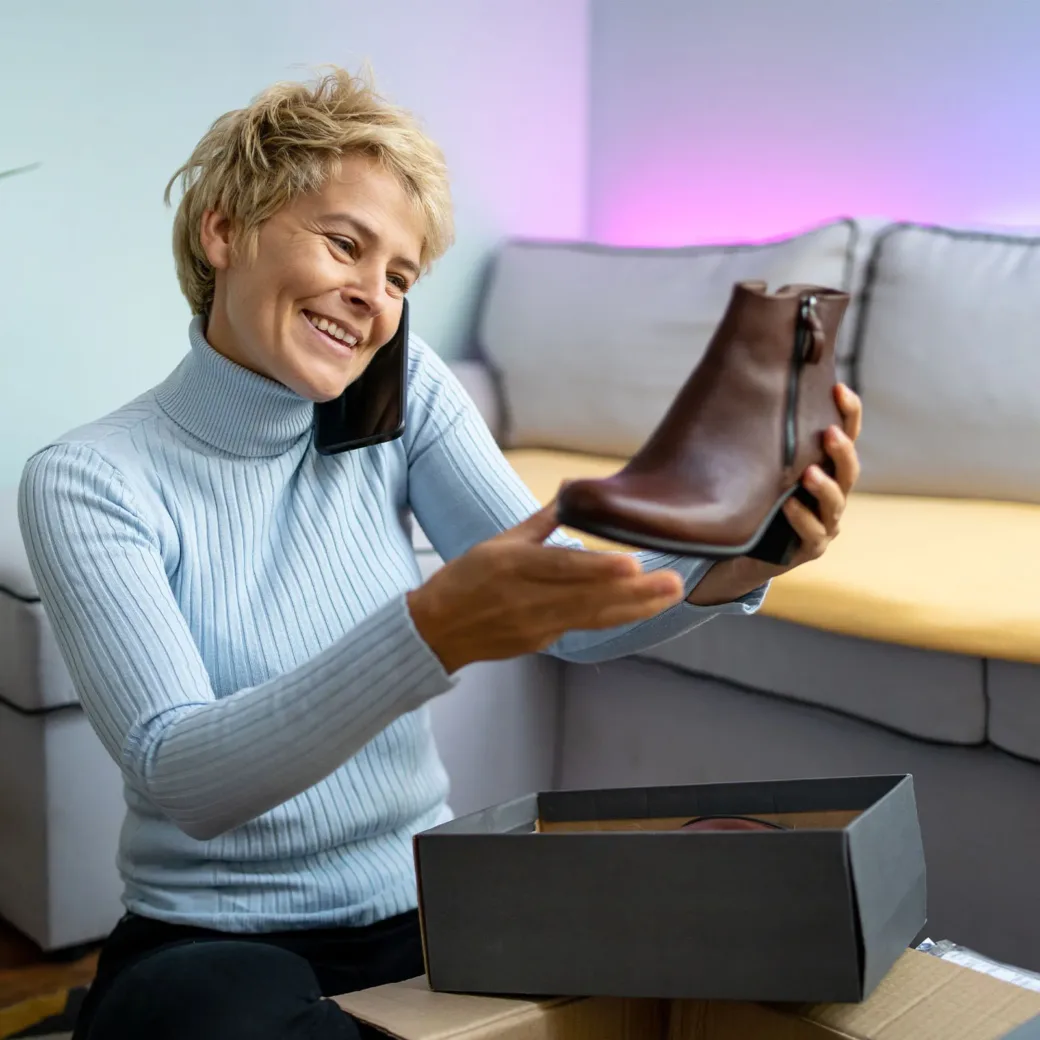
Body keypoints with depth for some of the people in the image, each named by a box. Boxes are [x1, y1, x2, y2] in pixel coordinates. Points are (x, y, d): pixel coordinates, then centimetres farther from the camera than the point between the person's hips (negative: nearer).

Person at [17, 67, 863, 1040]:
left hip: (424, 918, 4)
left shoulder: (403, 393, 0)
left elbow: (570, 615, -11)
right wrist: (433, 632, -40)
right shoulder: (87, 481, -12)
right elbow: (181, 779, -25)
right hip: (215, 941, -3)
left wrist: (726, 567, -33)